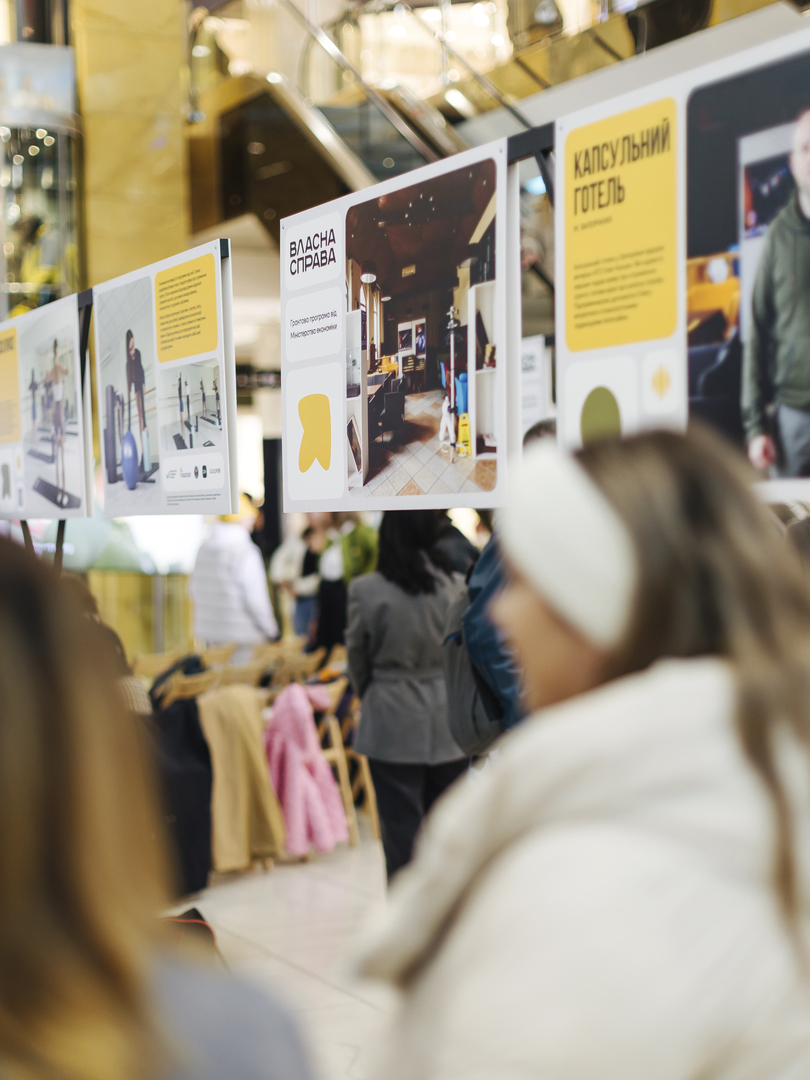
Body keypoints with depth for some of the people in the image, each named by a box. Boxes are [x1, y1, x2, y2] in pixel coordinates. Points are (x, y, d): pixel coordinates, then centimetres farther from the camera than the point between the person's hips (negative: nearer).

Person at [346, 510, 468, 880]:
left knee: (402, 828, 5)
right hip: (449, 724, 2)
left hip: (392, 727, -2)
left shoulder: (365, 591, -11)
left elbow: (358, 660, 2)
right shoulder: (456, 587, -7)